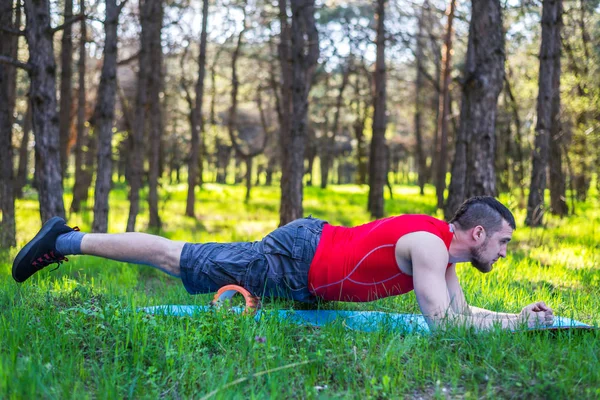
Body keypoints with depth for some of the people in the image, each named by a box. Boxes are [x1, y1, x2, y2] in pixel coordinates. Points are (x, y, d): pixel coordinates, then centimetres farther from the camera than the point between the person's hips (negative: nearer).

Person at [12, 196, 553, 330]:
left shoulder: (442, 248, 9)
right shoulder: (429, 245, -20)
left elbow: (461, 311, 16)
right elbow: (441, 319, -27)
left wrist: (518, 316, 5)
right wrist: (520, 326, -18)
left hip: (314, 247, 8)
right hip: (297, 259, -7)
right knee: (176, 259, 1)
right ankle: (67, 239, 13)